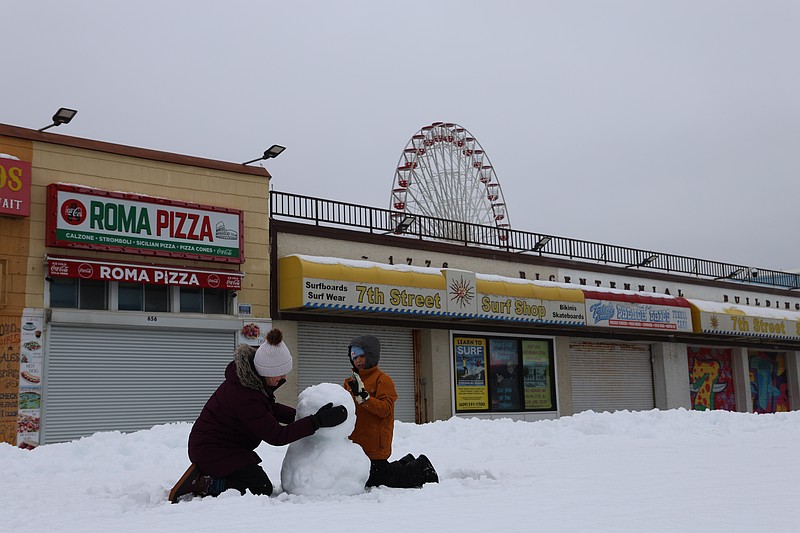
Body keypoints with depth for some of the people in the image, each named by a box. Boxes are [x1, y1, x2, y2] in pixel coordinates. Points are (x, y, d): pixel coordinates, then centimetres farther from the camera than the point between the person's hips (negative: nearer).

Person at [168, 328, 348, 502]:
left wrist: (301, 416, -3)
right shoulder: (245, 396, -33)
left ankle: (203, 475, 13)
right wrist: (317, 421, -31)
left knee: (260, 482, 14)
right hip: (212, 448, -10)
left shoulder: (253, 376, -3)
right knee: (261, 487, -10)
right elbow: (276, 436, -29)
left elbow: (270, 408, 13)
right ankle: (201, 484, -8)